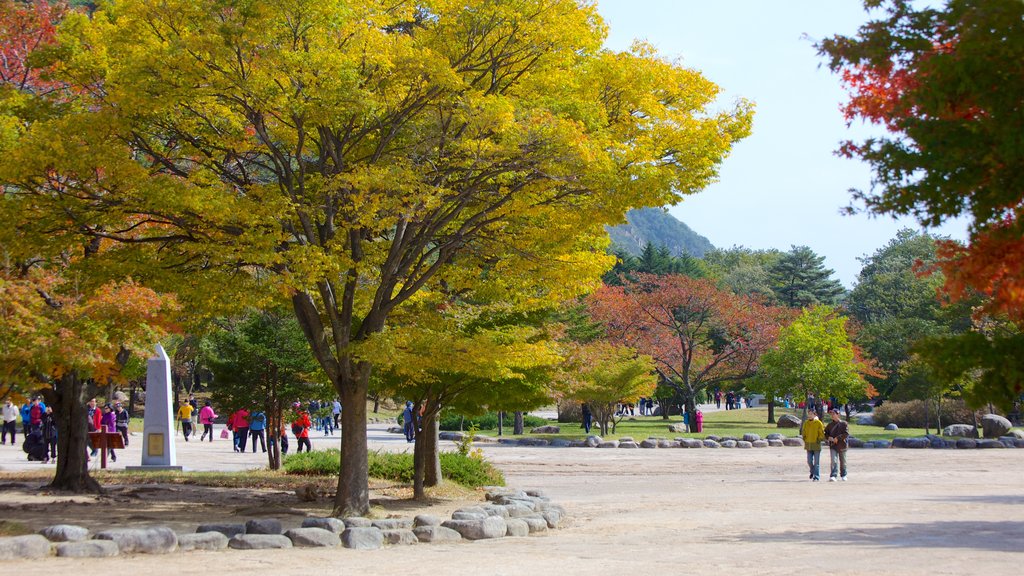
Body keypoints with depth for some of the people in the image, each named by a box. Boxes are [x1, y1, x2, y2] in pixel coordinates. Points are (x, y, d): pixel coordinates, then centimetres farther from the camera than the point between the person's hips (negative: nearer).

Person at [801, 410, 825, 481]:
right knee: (809, 461, 7)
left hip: (816, 444, -4)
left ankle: (816, 476, 1)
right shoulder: (806, 423, 8)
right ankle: (812, 472, 32)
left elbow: (822, 433, -4)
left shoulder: (818, 423, -6)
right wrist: (804, 439, 8)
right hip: (808, 445, 4)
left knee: (816, 462, -3)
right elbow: (803, 432, 18)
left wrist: (819, 440, -10)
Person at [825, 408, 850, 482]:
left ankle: (843, 475, 29)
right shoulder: (830, 425, 10)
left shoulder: (843, 424, -1)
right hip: (833, 446, 1)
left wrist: (837, 438, -19)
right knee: (833, 461, -14)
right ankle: (832, 476, -20)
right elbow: (825, 434, 15)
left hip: (842, 445, -1)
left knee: (843, 462, 12)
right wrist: (829, 438, -7)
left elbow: (846, 434, -10)